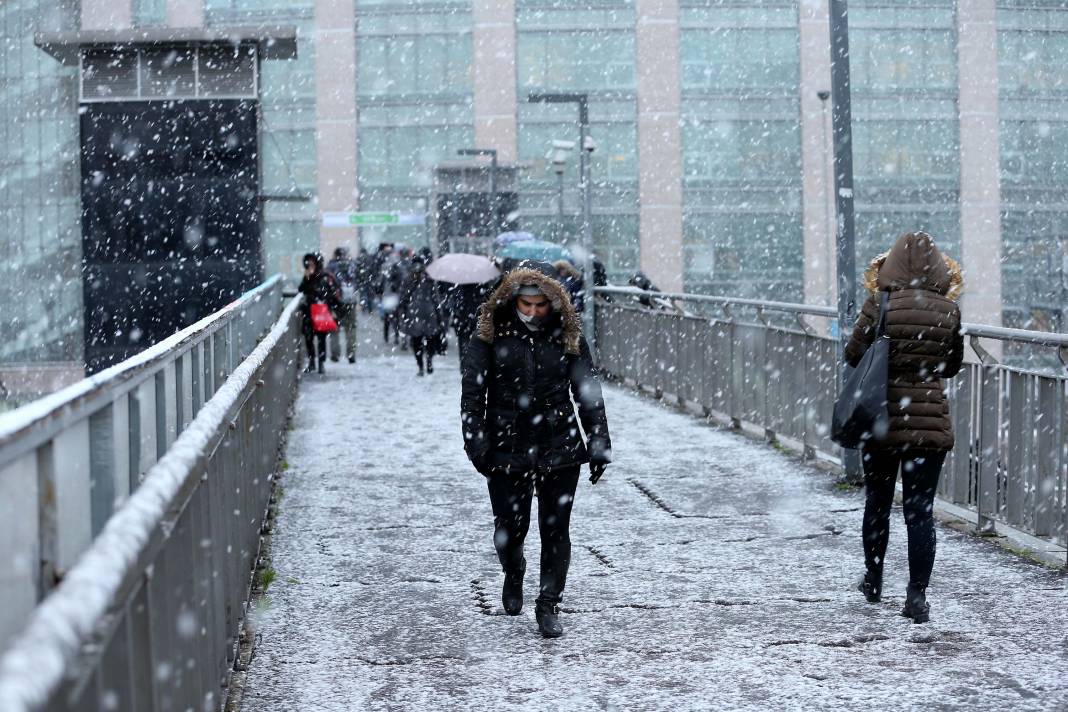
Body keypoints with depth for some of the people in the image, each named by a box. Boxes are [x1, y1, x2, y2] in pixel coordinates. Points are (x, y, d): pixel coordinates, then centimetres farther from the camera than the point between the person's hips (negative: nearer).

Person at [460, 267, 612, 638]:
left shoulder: (568, 338, 3)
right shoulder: (492, 336, -1)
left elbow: (587, 391, 6)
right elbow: (472, 390, -3)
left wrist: (599, 444, 2)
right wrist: (476, 441, -12)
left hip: (559, 448, 1)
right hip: (507, 449, -1)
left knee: (555, 529, 1)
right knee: (510, 526, 3)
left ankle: (548, 606, 13)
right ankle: (513, 574, 37)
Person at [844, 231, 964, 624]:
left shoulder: (881, 303, -10)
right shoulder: (949, 310, -2)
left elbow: (853, 355, -4)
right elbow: (952, 366, 10)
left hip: (884, 419, -1)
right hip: (931, 422, 1)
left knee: (877, 504, 17)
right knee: (921, 511, 3)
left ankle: (873, 580, 32)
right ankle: (917, 595, -4)